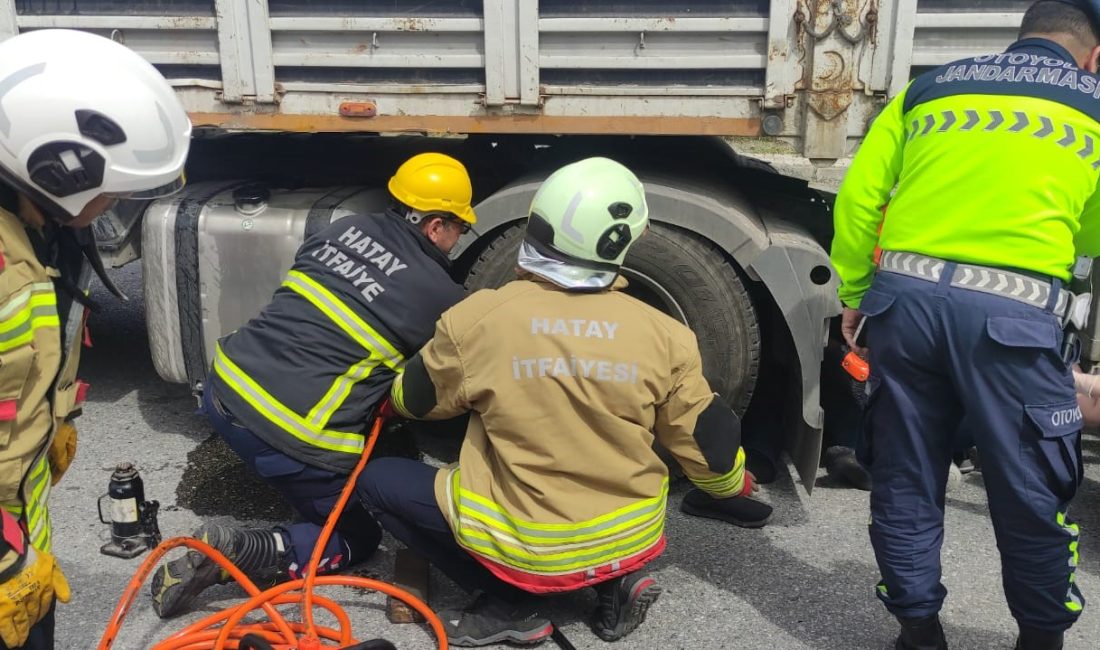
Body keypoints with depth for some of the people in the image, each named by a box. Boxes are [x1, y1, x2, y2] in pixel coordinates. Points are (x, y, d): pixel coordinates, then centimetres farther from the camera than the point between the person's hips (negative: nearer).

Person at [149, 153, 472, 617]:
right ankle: (237, 552, -6)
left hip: (224, 388, 7)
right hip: (291, 435, -7)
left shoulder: (347, 227, 9)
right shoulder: (441, 295, -6)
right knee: (358, 537, 13)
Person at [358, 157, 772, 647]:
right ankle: (615, 582, 13)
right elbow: (708, 443, 1)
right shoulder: (663, 334, -11)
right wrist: (734, 488, 24)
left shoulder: (475, 319, -16)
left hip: (524, 546, -3)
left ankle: (509, 605, 5)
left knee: (379, 481, 11)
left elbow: (415, 402, 3)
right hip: (633, 538, 4)